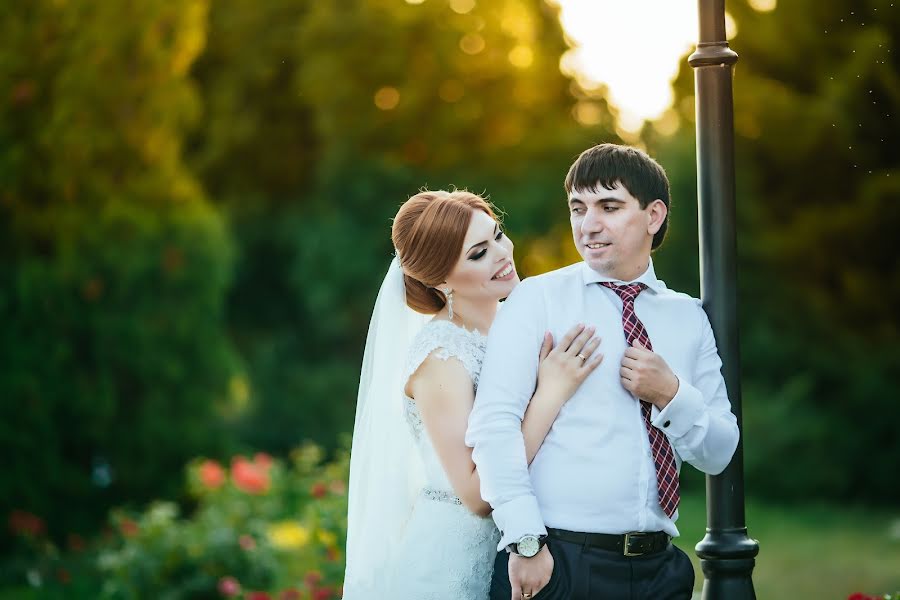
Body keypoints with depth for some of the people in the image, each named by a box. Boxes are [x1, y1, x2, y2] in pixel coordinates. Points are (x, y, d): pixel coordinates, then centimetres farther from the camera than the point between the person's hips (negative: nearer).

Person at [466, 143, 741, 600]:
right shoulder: (537, 299, -2)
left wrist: (671, 394, -7)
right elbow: (493, 424, -13)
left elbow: (718, 455, 11)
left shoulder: (688, 317, 11)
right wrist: (525, 542, -21)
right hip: (556, 562, -3)